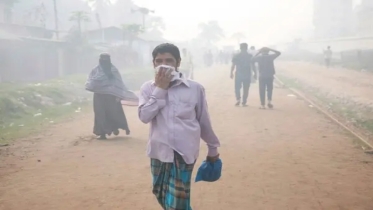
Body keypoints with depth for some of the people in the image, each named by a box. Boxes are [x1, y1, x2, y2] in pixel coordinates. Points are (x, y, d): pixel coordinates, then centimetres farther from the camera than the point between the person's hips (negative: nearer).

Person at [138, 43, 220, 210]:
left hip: (184, 151, -3)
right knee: (162, 195, 19)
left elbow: (204, 121, 5)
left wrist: (212, 148, 14)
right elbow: (144, 116, -15)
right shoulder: (148, 88, 0)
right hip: (159, 150, 4)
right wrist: (160, 89, -15)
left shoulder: (195, 88, -5)